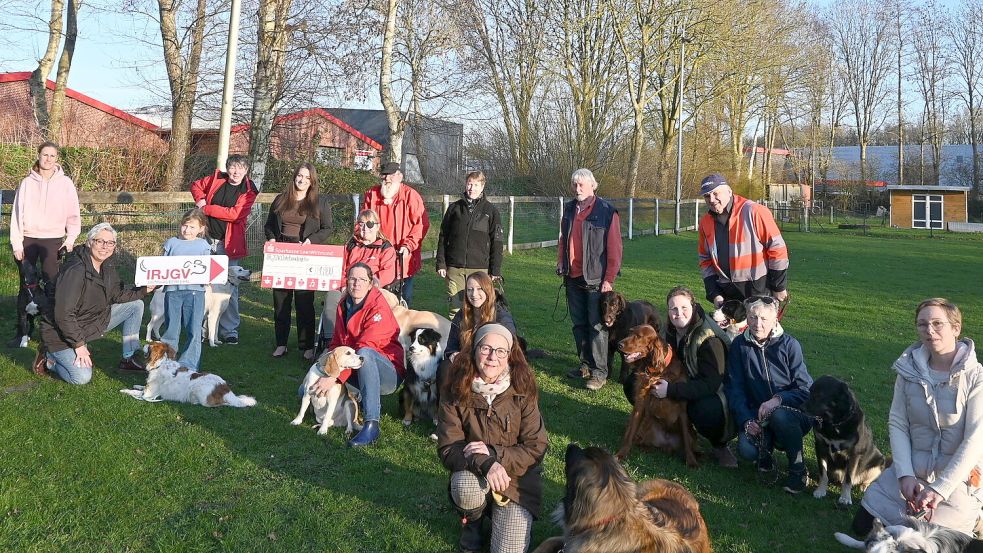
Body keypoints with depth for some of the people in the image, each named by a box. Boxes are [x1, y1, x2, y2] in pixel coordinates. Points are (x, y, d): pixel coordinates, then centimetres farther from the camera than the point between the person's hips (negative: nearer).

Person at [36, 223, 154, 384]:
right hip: (63, 332, -8)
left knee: (136, 305, 2)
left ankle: (129, 359, 9)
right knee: (82, 377, -23)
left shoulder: (108, 266, -1)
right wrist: (79, 344, -27)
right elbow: (63, 314, -30)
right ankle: (49, 358, 8)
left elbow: (117, 295, 9)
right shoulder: (75, 270, -29)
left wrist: (144, 290, -3)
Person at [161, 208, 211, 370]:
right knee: (171, 331, 6)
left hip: (195, 291, -1)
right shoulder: (172, 243, 12)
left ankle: (188, 366, 1)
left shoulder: (203, 245, 11)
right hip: (172, 290, 1)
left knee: (194, 332, -3)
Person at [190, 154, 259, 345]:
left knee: (229, 286, 0)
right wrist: (200, 200, 1)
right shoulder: (216, 179, 5)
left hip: (228, 243, -2)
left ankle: (229, 331, 8)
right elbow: (196, 185, 22)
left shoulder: (249, 191, -4)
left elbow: (234, 214, -16)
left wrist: (206, 208, -12)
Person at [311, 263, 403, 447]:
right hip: (357, 373, 7)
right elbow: (336, 343, 9)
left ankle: (372, 425, -42)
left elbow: (365, 347, -27)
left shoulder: (378, 308, -18)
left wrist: (335, 377, -33)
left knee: (364, 353, -40)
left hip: (388, 376, -7)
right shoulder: (343, 306, 6)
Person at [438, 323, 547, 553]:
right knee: (466, 487, -35)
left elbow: (536, 448, -11)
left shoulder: (522, 392, -13)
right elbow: (448, 449, -14)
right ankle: (472, 521, 3)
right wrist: (484, 463, -32)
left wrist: (494, 453, -25)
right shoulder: (455, 392, -12)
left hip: (517, 478, 0)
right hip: (473, 474, 0)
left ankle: (498, 514, 21)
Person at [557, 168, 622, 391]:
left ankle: (599, 371, 2)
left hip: (596, 279, -6)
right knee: (579, 324, 12)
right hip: (573, 278, 6)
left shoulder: (606, 212, -9)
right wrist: (560, 264, 10)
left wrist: (609, 279, -12)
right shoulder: (569, 209, 10)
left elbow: (614, 248, -10)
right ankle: (586, 365, 24)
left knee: (597, 326, -4)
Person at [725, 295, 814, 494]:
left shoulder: (789, 345, -8)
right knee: (746, 449, -27)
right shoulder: (739, 345, 0)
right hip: (757, 416, 2)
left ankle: (798, 470, -14)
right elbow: (734, 388, -1)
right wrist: (746, 420, -14)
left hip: (793, 414, -2)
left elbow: (805, 389, -10)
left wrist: (778, 399, -28)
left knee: (778, 415, -37)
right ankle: (767, 445, 11)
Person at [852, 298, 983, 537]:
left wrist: (940, 489, -23)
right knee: (863, 525, 3)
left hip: (956, 476, -4)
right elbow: (897, 424, -2)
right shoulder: (909, 370, -2)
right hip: (911, 468, 4)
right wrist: (905, 474, -15)